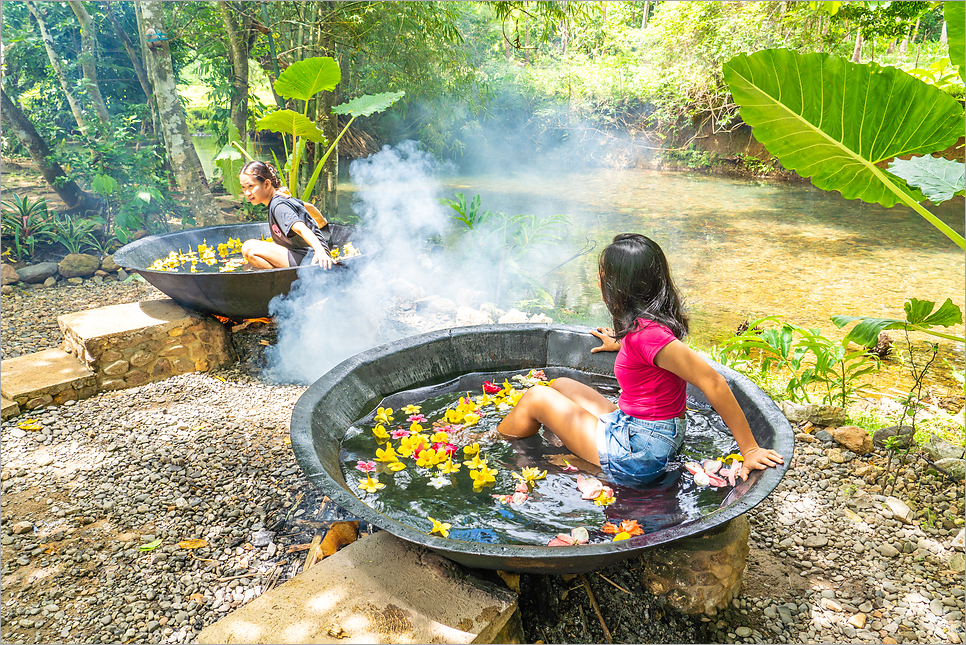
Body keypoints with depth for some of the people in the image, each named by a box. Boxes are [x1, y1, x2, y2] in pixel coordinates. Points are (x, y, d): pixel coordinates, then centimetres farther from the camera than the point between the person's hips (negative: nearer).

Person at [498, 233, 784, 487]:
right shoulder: (647, 320, 0)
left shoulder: (647, 333, -28)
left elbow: (713, 382, -29)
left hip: (636, 456, -9)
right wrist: (620, 344, 45)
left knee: (536, 398, 1)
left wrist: (750, 449, -23)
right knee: (561, 385, 17)